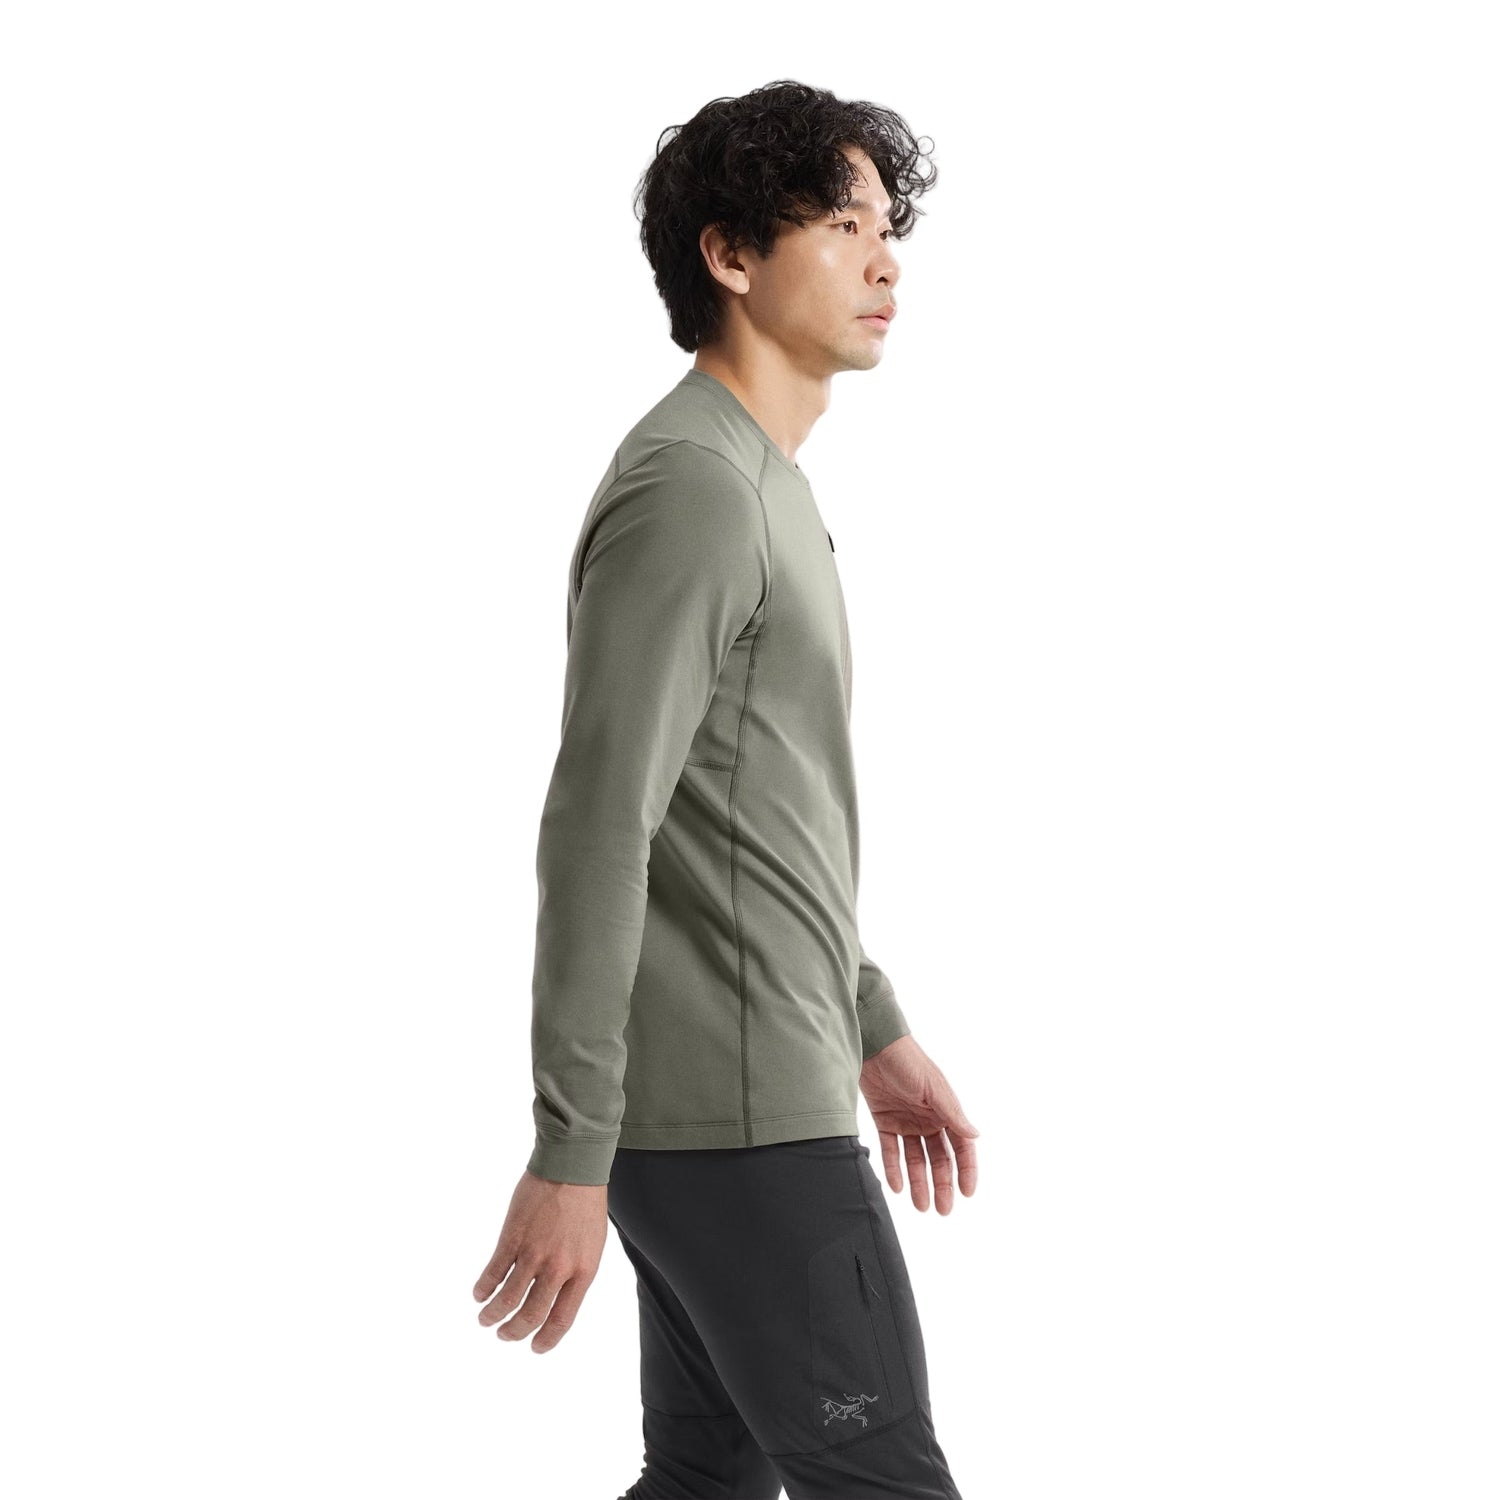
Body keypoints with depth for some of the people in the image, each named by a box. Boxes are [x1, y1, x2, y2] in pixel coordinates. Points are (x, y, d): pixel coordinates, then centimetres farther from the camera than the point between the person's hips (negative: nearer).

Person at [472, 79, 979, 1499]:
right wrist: (569, 1156, -23)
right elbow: (597, 832, -23)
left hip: (735, 1087, 10)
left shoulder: (757, 488, 16)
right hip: (733, 1116, -10)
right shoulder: (688, 489, -18)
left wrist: (876, 1030, 24)